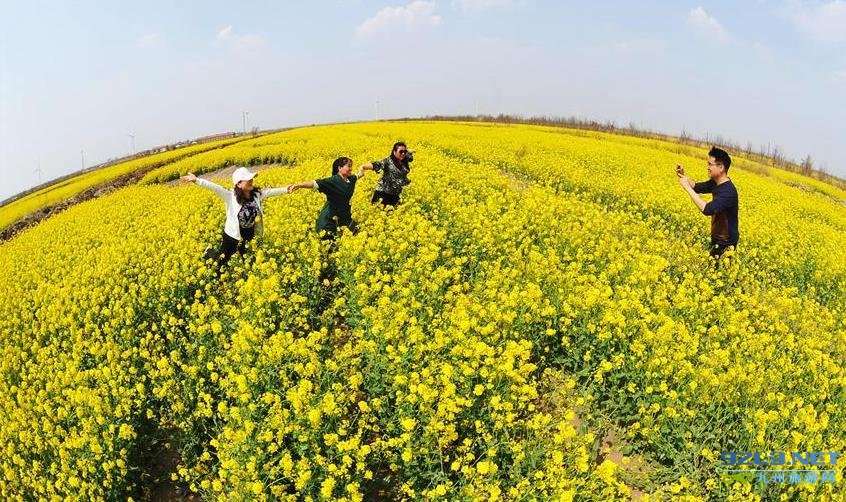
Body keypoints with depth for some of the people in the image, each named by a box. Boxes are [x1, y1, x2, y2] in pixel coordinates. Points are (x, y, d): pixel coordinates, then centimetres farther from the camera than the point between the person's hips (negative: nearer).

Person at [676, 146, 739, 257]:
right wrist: (682, 176, -6)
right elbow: (697, 187, 14)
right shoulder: (715, 183, 0)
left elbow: (707, 210, -40)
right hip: (716, 238, 9)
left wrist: (687, 187, -34)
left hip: (726, 243, -9)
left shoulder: (728, 191, -29)